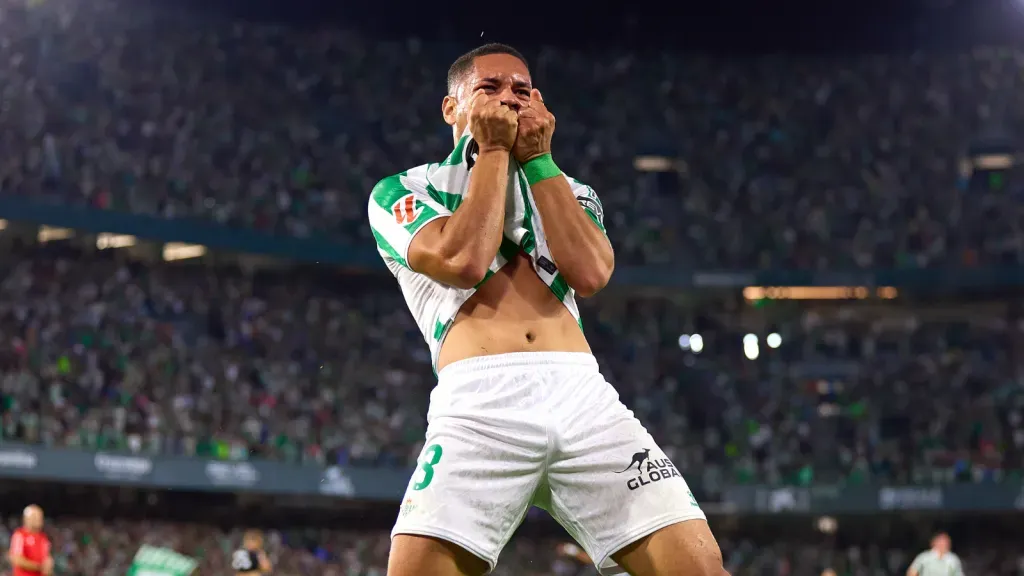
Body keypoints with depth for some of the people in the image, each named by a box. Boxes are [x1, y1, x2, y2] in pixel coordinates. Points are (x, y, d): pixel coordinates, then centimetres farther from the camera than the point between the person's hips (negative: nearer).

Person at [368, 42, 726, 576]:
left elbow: (589, 272, 4)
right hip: (479, 401, -3)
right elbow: (464, 261, -5)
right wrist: (495, 149, 7)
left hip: (582, 394, 3)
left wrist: (535, 157, 8)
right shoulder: (402, 191, 16)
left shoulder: (569, 193, 27)